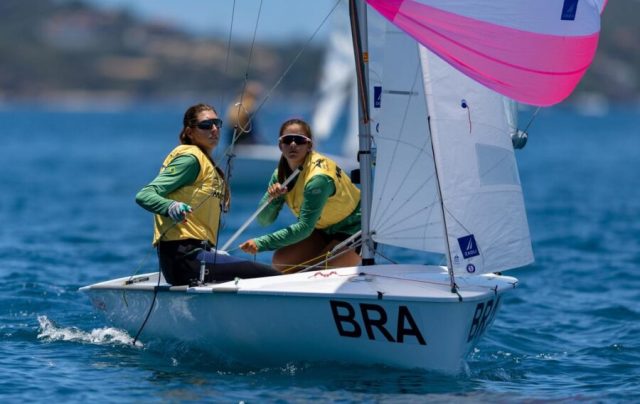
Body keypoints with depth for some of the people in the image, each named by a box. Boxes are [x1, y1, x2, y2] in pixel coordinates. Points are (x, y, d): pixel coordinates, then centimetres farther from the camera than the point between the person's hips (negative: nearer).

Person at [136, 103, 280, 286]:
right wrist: (171, 207, -35)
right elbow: (145, 195, -15)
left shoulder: (205, 161, 24)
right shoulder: (190, 158, -5)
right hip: (185, 257, -10)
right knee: (271, 276, -18)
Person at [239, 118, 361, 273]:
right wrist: (271, 198, -28)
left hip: (353, 230, -7)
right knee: (281, 261, -13)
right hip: (324, 230, 7)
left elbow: (305, 227, -33)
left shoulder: (318, 177, -30)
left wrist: (260, 243, -37)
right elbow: (264, 220, -6)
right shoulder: (281, 173, -7)